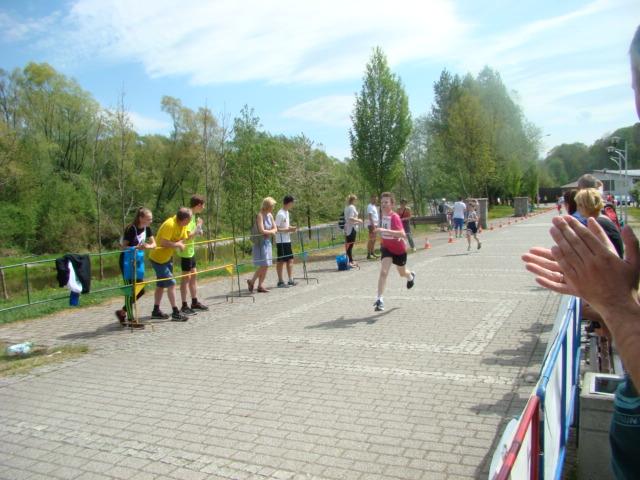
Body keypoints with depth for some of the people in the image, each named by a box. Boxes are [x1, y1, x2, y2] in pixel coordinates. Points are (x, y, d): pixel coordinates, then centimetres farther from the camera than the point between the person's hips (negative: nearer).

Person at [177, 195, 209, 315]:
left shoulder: (192, 215, 11)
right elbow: (188, 236, -24)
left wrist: (198, 231, 4)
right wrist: (198, 227, -16)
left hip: (191, 250, 10)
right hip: (186, 251, -10)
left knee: (194, 275, 15)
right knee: (186, 277, -3)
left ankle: (195, 302, 25)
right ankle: (184, 306, 4)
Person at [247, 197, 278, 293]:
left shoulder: (270, 215, 9)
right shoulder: (260, 215, -14)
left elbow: (275, 229, 9)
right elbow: (262, 231, -20)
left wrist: (268, 232, -10)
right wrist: (271, 232, -5)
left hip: (267, 242, 8)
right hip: (260, 242, -8)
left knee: (266, 265, 7)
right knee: (264, 265, -8)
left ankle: (260, 285, 13)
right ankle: (251, 281, 8)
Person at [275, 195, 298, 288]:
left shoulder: (287, 212, 13)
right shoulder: (280, 214, -16)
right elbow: (276, 229, -19)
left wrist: (291, 228, 5)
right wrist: (288, 229, -19)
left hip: (287, 240, 9)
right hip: (281, 241, -9)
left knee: (290, 260, 10)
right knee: (281, 261, -1)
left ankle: (290, 280, 17)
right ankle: (280, 281, 7)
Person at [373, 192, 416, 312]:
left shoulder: (395, 217, -28)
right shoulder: (383, 215, -7)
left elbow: (402, 234, -43)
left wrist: (385, 230, -52)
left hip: (399, 249, -4)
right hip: (386, 248, 4)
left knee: (402, 273, 19)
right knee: (383, 272, -16)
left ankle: (411, 276, 57)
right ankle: (379, 299, -18)